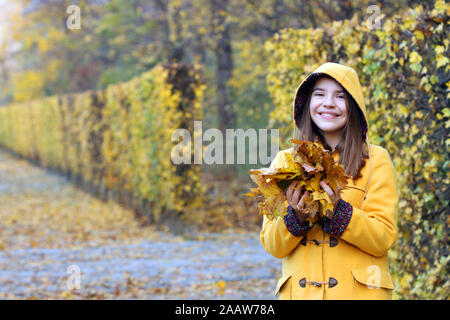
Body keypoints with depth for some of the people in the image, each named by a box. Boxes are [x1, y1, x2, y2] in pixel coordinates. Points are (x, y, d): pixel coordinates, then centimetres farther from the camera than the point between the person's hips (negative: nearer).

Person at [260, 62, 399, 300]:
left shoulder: (376, 160, 3)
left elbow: (384, 238, -5)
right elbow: (272, 246, 3)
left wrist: (337, 210, -18)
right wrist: (296, 217, -15)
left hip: (360, 290, -1)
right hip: (299, 291, 2)